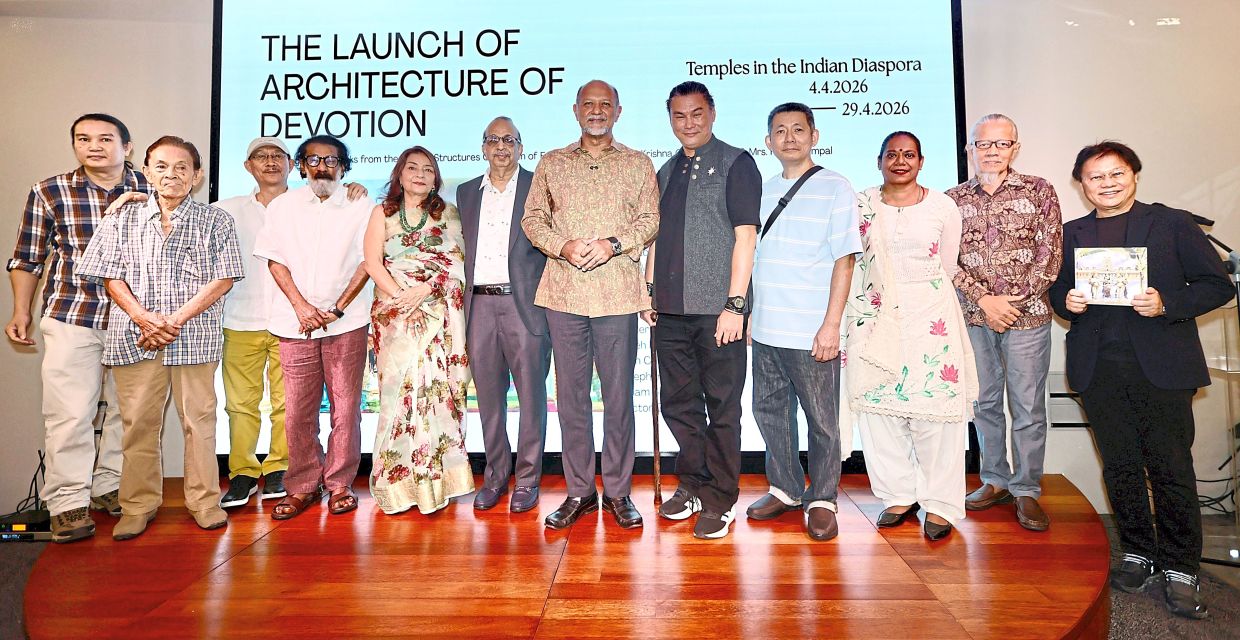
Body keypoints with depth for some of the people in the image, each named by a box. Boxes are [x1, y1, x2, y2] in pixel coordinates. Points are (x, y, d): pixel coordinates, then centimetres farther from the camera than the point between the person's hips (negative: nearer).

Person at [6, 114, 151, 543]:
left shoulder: (151, 191, 2)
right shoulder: (49, 193, 2)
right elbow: (28, 257, 9)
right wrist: (20, 312, 5)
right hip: (70, 318, -1)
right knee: (70, 413, -2)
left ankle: (110, 488, 24)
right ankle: (68, 504, 9)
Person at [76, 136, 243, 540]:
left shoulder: (215, 221, 4)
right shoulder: (124, 219, 11)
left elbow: (223, 279, -3)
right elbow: (110, 276, 7)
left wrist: (177, 319, -11)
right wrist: (144, 318, -10)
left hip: (196, 336, -2)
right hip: (135, 336, 2)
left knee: (198, 419, 3)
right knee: (138, 422, 7)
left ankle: (204, 500, 15)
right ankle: (138, 506, 20)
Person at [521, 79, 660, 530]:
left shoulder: (638, 164, 12)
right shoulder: (551, 164, 16)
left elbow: (651, 219, 4)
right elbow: (532, 218, 10)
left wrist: (613, 244, -12)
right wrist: (562, 246, -8)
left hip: (617, 294, -1)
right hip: (563, 293, 2)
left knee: (618, 395, 2)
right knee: (571, 394, 5)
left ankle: (618, 492, 14)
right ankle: (579, 492, 17)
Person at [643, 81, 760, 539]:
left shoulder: (735, 164, 0)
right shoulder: (667, 172, 18)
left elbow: (745, 235, -8)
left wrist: (734, 304, -14)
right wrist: (650, 289, 12)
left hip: (717, 310, -6)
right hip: (671, 311, 6)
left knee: (721, 407, 2)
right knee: (678, 403, 13)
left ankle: (719, 500, 15)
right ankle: (692, 485, 29)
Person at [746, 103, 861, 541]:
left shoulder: (835, 188, -3)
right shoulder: (764, 190, 13)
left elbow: (844, 260, -8)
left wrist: (831, 325, -14)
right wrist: (749, 312, 12)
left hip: (812, 333, -5)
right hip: (766, 329, 6)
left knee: (822, 422, 5)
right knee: (769, 411, 13)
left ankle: (821, 501, 20)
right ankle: (785, 489, 30)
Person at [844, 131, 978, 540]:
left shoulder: (943, 206, 5)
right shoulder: (862, 205, 6)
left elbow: (947, 267, 10)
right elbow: (849, 263, 9)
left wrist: (916, 294, 11)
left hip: (930, 318, -1)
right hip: (875, 318, 1)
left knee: (935, 408, -2)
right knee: (878, 407, 3)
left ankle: (940, 504, 11)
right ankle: (899, 495, 18)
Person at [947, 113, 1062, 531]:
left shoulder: (1038, 191, 3)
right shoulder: (953, 199, 7)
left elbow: (1050, 254, -2)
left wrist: (1014, 302, -11)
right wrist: (983, 299, -11)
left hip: (1027, 314, -2)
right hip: (974, 317, 2)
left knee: (1028, 407, 2)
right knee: (984, 403, 10)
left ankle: (1026, 492, 15)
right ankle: (996, 482, 24)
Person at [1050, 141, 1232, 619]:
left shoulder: (1172, 223, 5)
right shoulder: (1071, 234, 12)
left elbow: (1218, 285, 2)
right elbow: (1058, 291, 18)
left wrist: (1167, 304, -15)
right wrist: (1067, 302, -5)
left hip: (1160, 364, -2)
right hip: (1098, 368, 2)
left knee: (1171, 469, 2)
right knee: (1120, 467, 9)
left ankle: (1179, 568, 16)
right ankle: (1138, 555, 23)